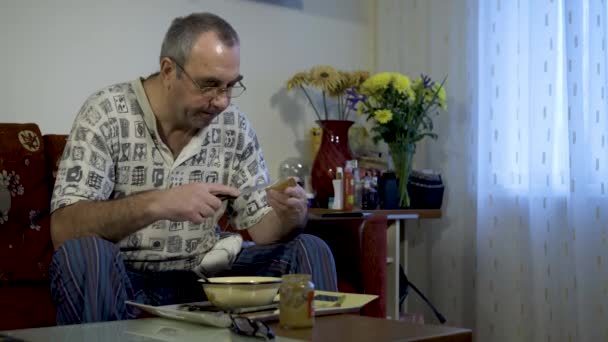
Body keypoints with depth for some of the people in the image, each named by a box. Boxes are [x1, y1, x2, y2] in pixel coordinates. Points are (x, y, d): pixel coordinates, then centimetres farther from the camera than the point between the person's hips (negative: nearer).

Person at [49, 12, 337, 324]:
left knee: (309, 251, -9)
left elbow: (261, 228, 3)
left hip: (204, 277, 4)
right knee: (82, 254, -34)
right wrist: (155, 204, -35)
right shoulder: (106, 114, -13)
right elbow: (63, 229, -21)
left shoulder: (235, 127, 0)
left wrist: (288, 218, -21)